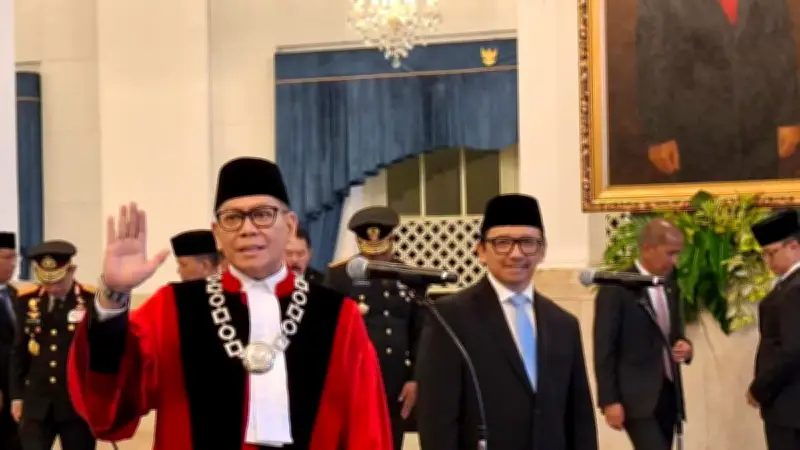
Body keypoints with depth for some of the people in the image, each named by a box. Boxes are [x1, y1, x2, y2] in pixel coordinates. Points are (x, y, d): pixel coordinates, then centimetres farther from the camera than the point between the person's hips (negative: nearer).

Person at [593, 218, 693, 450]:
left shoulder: (670, 287, 12)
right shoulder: (616, 288, -11)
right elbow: (604, 351, -11)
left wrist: (684, 346, -1)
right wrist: (610, 401, -15)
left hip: (668, 393, 7)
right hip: (636, 396, -7)